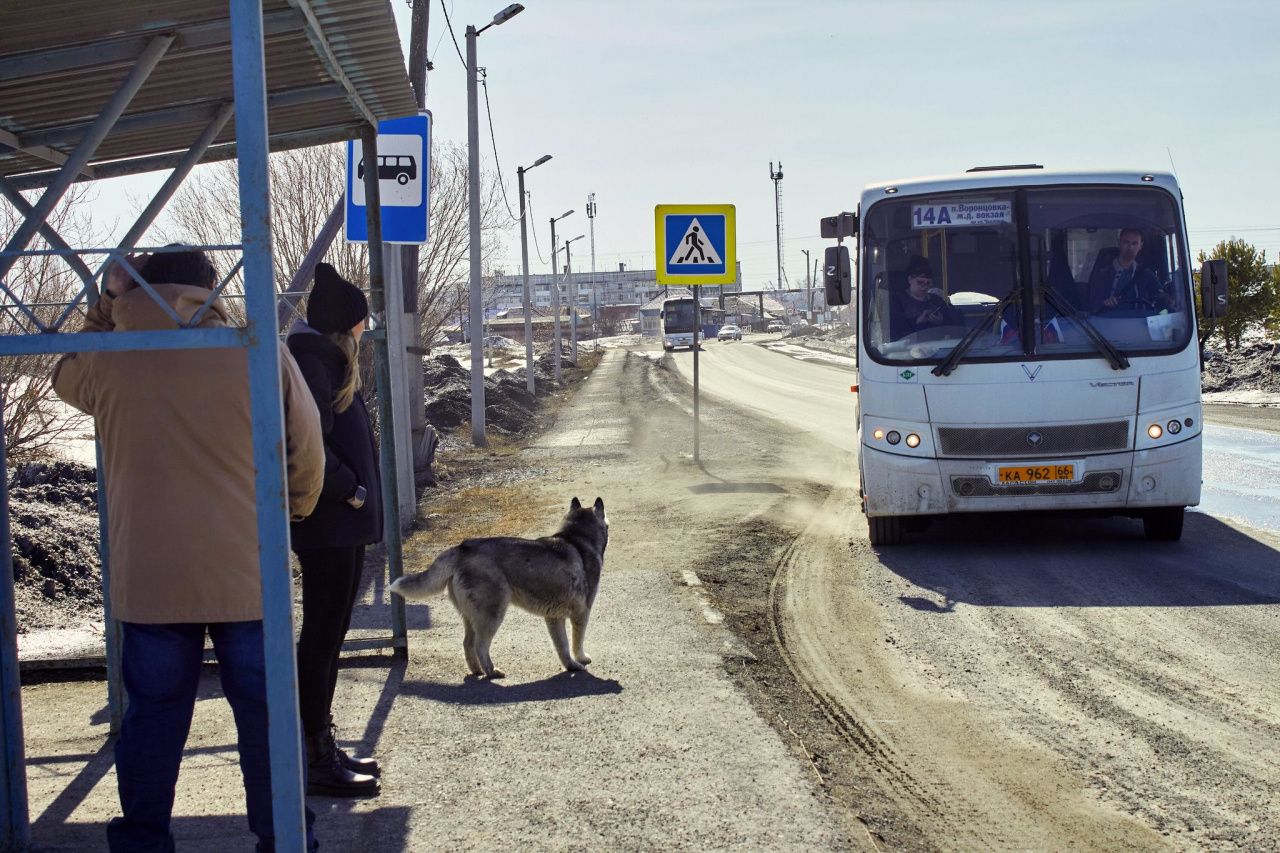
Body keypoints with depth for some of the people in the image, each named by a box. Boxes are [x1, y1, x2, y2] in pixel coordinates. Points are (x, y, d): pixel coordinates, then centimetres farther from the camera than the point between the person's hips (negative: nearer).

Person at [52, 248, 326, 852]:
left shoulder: (106, 360, -3)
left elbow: (66, 376, 22)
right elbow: (307, 458, 3)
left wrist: (108, 303, 17)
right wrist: (293, 509, 22)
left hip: (147, 577, 1)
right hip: (246, 575, -1)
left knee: (153, 717, 11)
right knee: (265, 712, 9)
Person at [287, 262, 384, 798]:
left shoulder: (329, 361, 18)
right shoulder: (312, 360, -14)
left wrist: (356, 492, 10)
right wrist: (351, 489, -16)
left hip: (343, 523, 10)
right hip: (327, 525, -10)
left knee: (328, 634, 15)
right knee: (322, 634, -5)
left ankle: (324, 748, 23)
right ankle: (316, 760, 0)